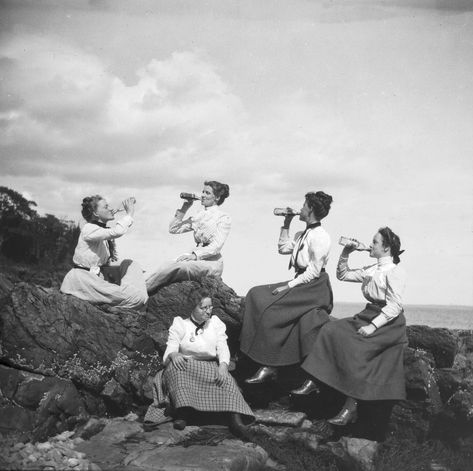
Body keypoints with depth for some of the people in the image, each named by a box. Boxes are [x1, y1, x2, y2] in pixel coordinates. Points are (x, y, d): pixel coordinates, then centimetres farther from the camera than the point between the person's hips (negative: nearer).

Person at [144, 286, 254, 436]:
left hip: (211, 367, 1)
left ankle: (235, 416, -49)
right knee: (174, 366, -34)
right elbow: (170, 349, -7)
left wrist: (223, 365, -23)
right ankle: (182, 412, -42)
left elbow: (223, 348, 0)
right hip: (185, 367, -1)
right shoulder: (180, 324, 4)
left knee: (225, 379, -31)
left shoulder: (216, 322, 12)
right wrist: (173, 355, -34)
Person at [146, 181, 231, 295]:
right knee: (167, 265, -24)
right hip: (197, 259, 6)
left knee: (174, 267, -29)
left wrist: (195, 255, -24)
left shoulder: (224, 218, -1)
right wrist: (184, 208, 9)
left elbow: (216, 246, -12)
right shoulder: (198, 216, 19)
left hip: (212, 262, -6)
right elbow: (173, 229, 17)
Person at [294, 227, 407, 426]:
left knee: (353, 346, -29)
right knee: (330, 330, -9)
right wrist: (345, 254, 10)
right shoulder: (371, 270, 17)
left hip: (388, 323, -9)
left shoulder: (395, 272, -10)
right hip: (368, 315, 9)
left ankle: (351, 407, -24)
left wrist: (373, 326, -25)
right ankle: (313, 382, -15)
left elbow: (394, 306, -18)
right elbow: (342, 275, 25)